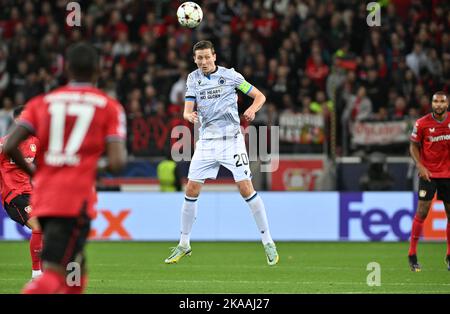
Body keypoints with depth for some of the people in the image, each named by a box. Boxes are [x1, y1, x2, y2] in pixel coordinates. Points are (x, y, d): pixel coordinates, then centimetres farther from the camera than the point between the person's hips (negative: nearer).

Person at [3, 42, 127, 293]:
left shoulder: (41, 102, 10)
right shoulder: (109, 106, 4)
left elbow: (10, 147, -2)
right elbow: (117, 163, -7)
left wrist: (33, 172, 15)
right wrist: (120, 157, 16)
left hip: (43, 198, 4)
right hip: (76, 201, -4)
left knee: (76, 271, 21)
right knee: (53, 274, -10)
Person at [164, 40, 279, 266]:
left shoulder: (229, 75, -3)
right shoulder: (193, 79, 6)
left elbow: (260, 96, 1)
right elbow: (187, 110, -1)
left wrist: (252, 109, -20)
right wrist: (189, 115, -26)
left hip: (231, 139, -3)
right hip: (206, 141, 3)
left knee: (246, 189, -12)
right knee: (191, 190, 0)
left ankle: (268, 242, -3)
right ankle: (183, 245, 14)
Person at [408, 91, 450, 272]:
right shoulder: (422, 123, -7)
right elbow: (414, 145, 2)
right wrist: (420, 165, -10)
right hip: (428, 173, -3)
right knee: (422, 211, -8)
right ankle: (412, 255, -2)